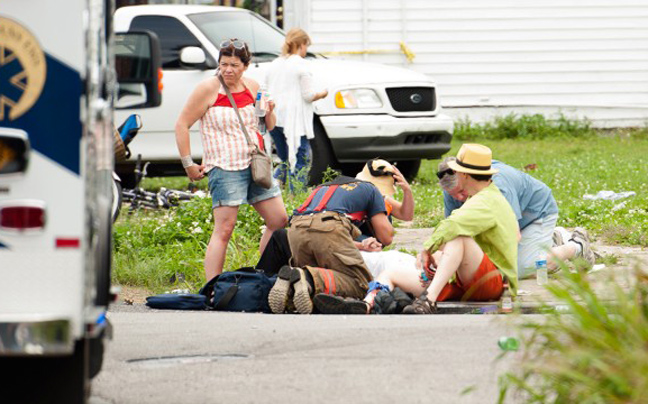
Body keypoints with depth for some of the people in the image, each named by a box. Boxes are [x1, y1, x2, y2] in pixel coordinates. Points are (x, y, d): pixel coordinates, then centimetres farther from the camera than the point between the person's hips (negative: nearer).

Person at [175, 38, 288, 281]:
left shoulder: (251, 87, 9)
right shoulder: (208, 89, -7)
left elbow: (269, 127, 20)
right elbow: (182, 125, -6)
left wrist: (268, 112, -3)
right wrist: (188, 164, -8)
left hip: (255, 165, 7)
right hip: (225, 168, -7)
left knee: (279, 221, 8)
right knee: (224, 229, -14)